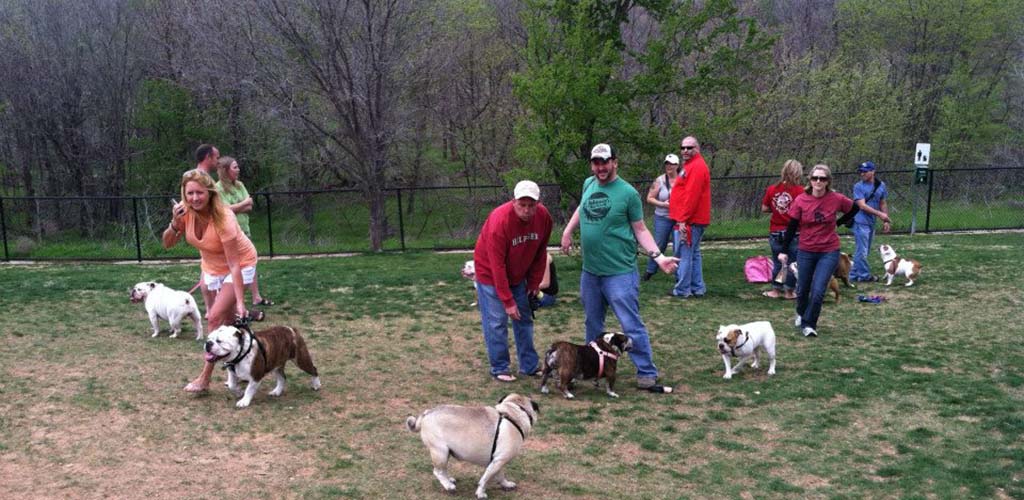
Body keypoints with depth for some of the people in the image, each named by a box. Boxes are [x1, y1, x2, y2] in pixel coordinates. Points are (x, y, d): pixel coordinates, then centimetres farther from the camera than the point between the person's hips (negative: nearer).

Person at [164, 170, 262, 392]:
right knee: (228, 319, 13)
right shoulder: (185, 211, -19)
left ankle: (205, 378, -8)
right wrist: (175, 223, -32)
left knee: (216, 316, -16)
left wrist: (240, 302, -36)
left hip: (240, 264, -6)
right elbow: (167, 244, -11)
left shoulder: (223, 219, -35)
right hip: (212, 266, 6)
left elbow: (234, 265, -33)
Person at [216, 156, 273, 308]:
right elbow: (226, 209, -19)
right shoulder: (218, 188, -12)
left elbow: (249, 207, 2)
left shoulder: (239, 185, 7)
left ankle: (256, 297, 18)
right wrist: (244, 203, -7)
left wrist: (234, 208, -14)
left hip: (244, 230, 6)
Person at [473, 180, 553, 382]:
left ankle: (529, 365, 19)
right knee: (496, 322, -6)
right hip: (490, 273, -6)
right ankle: (499, 368, 6)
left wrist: (534, 283, 1)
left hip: (518, 275, 6)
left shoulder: (543, 216, -16)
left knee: (524, 319, 9)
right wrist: (507, 301, -26)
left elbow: (540, 252, 0)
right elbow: (497, 265, -28)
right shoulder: (499, 220, -32)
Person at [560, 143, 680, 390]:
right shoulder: (589, 184, 5)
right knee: (593, 324, 18)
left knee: (631, 326, -5)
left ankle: (647, 372, 7)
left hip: (619, 273, -6)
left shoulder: (628, 193, -10)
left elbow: (640, 230, -5)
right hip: (590, 271, 6)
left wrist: (658, 256, -16)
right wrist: (567, 232, 21)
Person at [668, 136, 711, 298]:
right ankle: (697, 288, 20)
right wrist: (682, 218, 18)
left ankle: (682, 289, -1)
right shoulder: (691, 165, 19)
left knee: (684, 255, -6)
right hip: (691, 220, 11)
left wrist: (683, 219, -21)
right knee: (693, 254, 14)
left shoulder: (696, 167, -14)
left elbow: (692, 195, -21)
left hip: (689, 221, -11)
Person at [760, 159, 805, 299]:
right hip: (793, 232, -3)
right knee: (793, 263, 9)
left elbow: (764, 208, 1)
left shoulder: (771, 189, -3)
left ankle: (776, 290, 20)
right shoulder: (800, 191, -11)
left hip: (776, 232, 3)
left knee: (778, 263, 14)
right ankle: (789, 291, 15)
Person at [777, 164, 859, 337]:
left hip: (829, 252, -1)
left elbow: (854, 209, 11)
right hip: (806, 252, 1)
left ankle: (809, 324, 7)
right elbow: (792, 227, -3)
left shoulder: (836, 199, -9)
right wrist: (783, 251, -5)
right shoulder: (801, 201, -9)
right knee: (802, 290, 14)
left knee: (818, 292, -12)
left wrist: (836, 223, 5)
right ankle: (801, 313, 45)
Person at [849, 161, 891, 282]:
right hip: (861, 222, -6)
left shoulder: (881, 185, 8)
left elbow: (883, 204, 16)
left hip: (871, 222, 6)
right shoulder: (858, 187, -9)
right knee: (862, 251, -4)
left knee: (863, 251, 12)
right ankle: (865, 275, 7)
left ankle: (854, 275, 20)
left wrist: (886, 221, 11)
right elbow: (862, 206, -16)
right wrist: (880, 214, -20)